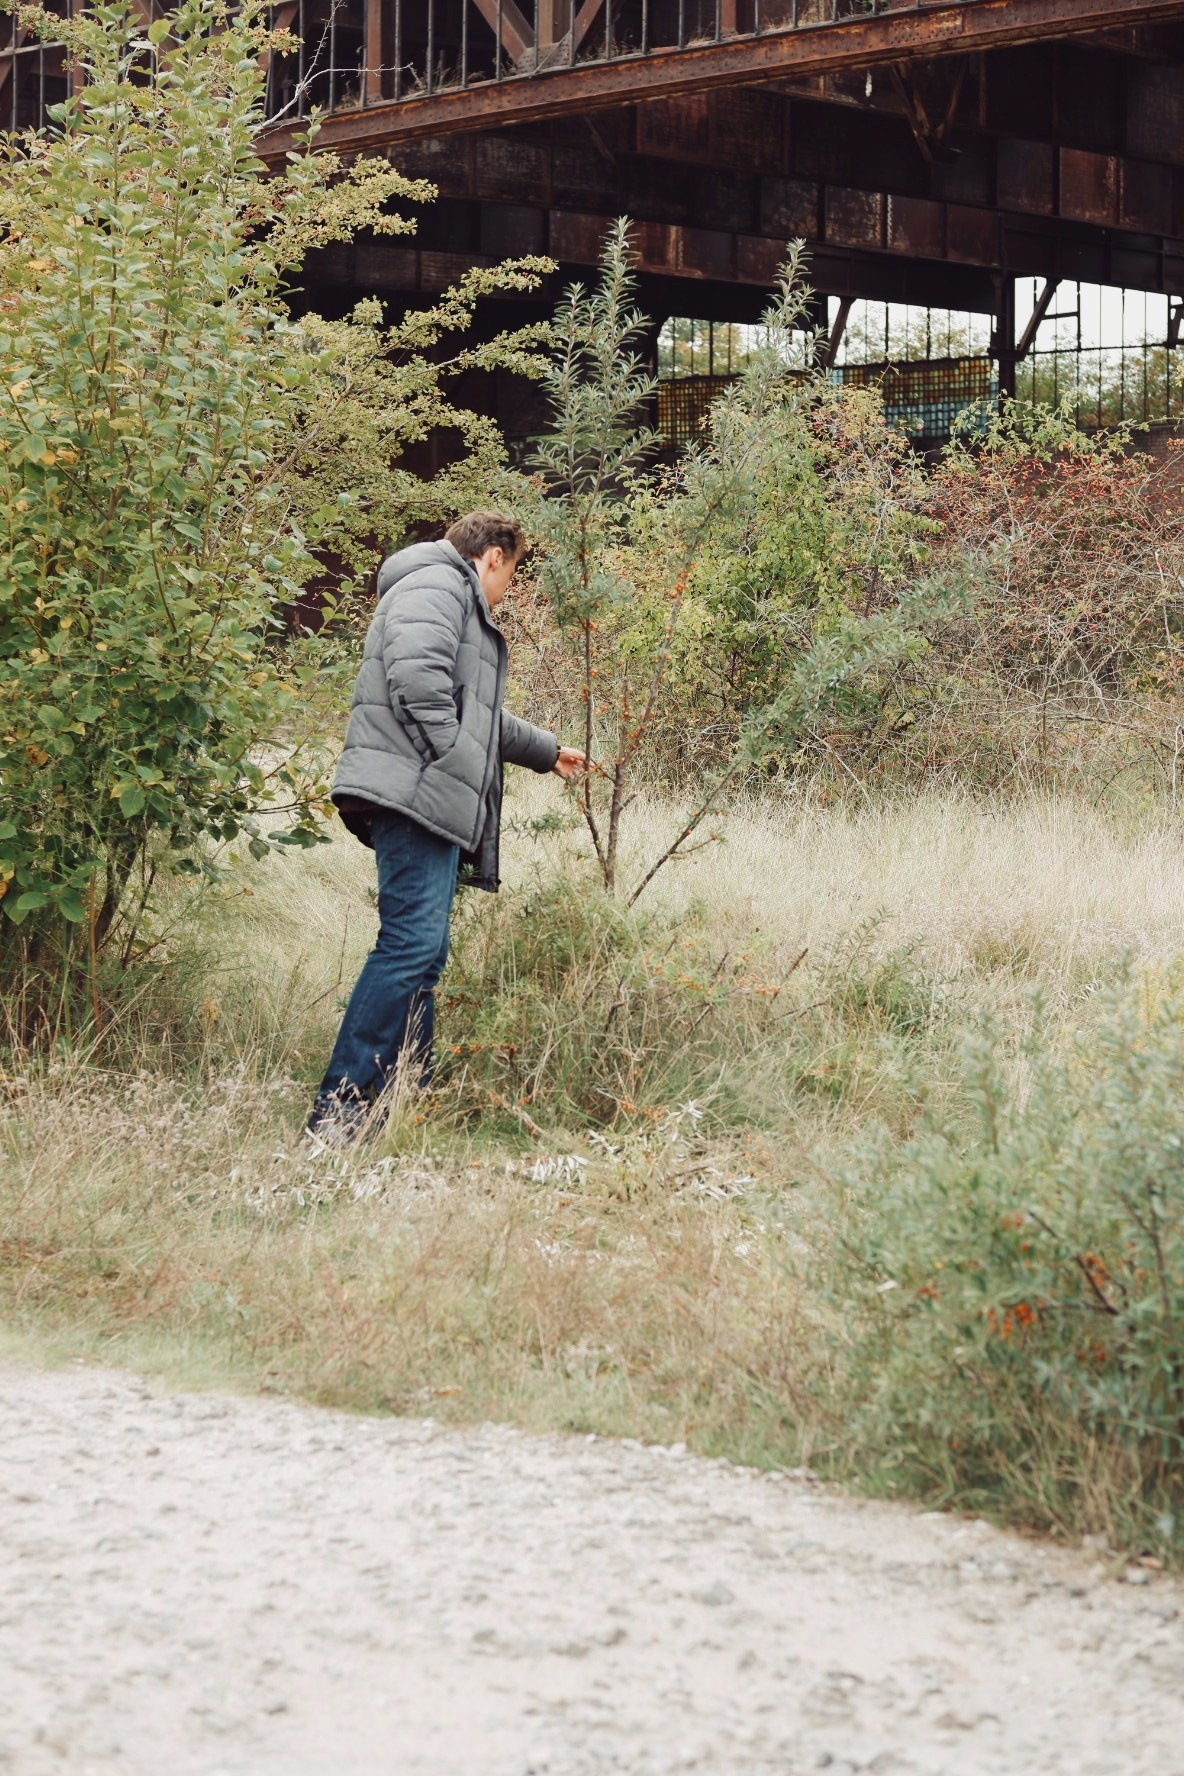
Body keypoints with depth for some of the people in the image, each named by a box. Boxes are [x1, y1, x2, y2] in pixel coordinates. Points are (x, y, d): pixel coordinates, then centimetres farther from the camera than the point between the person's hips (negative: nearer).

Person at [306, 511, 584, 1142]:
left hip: (433, 806, 12)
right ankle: (337, 1113, -22)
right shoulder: (435, 583, -2)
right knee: (412, 944, -18)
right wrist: (452, 767, -17)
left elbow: (482, 718, 46)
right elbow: (417, 676, -21)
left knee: (421, 954, 8)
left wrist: (548, 751, 56)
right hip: (416, 796, -12)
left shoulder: (459, 600, 32)